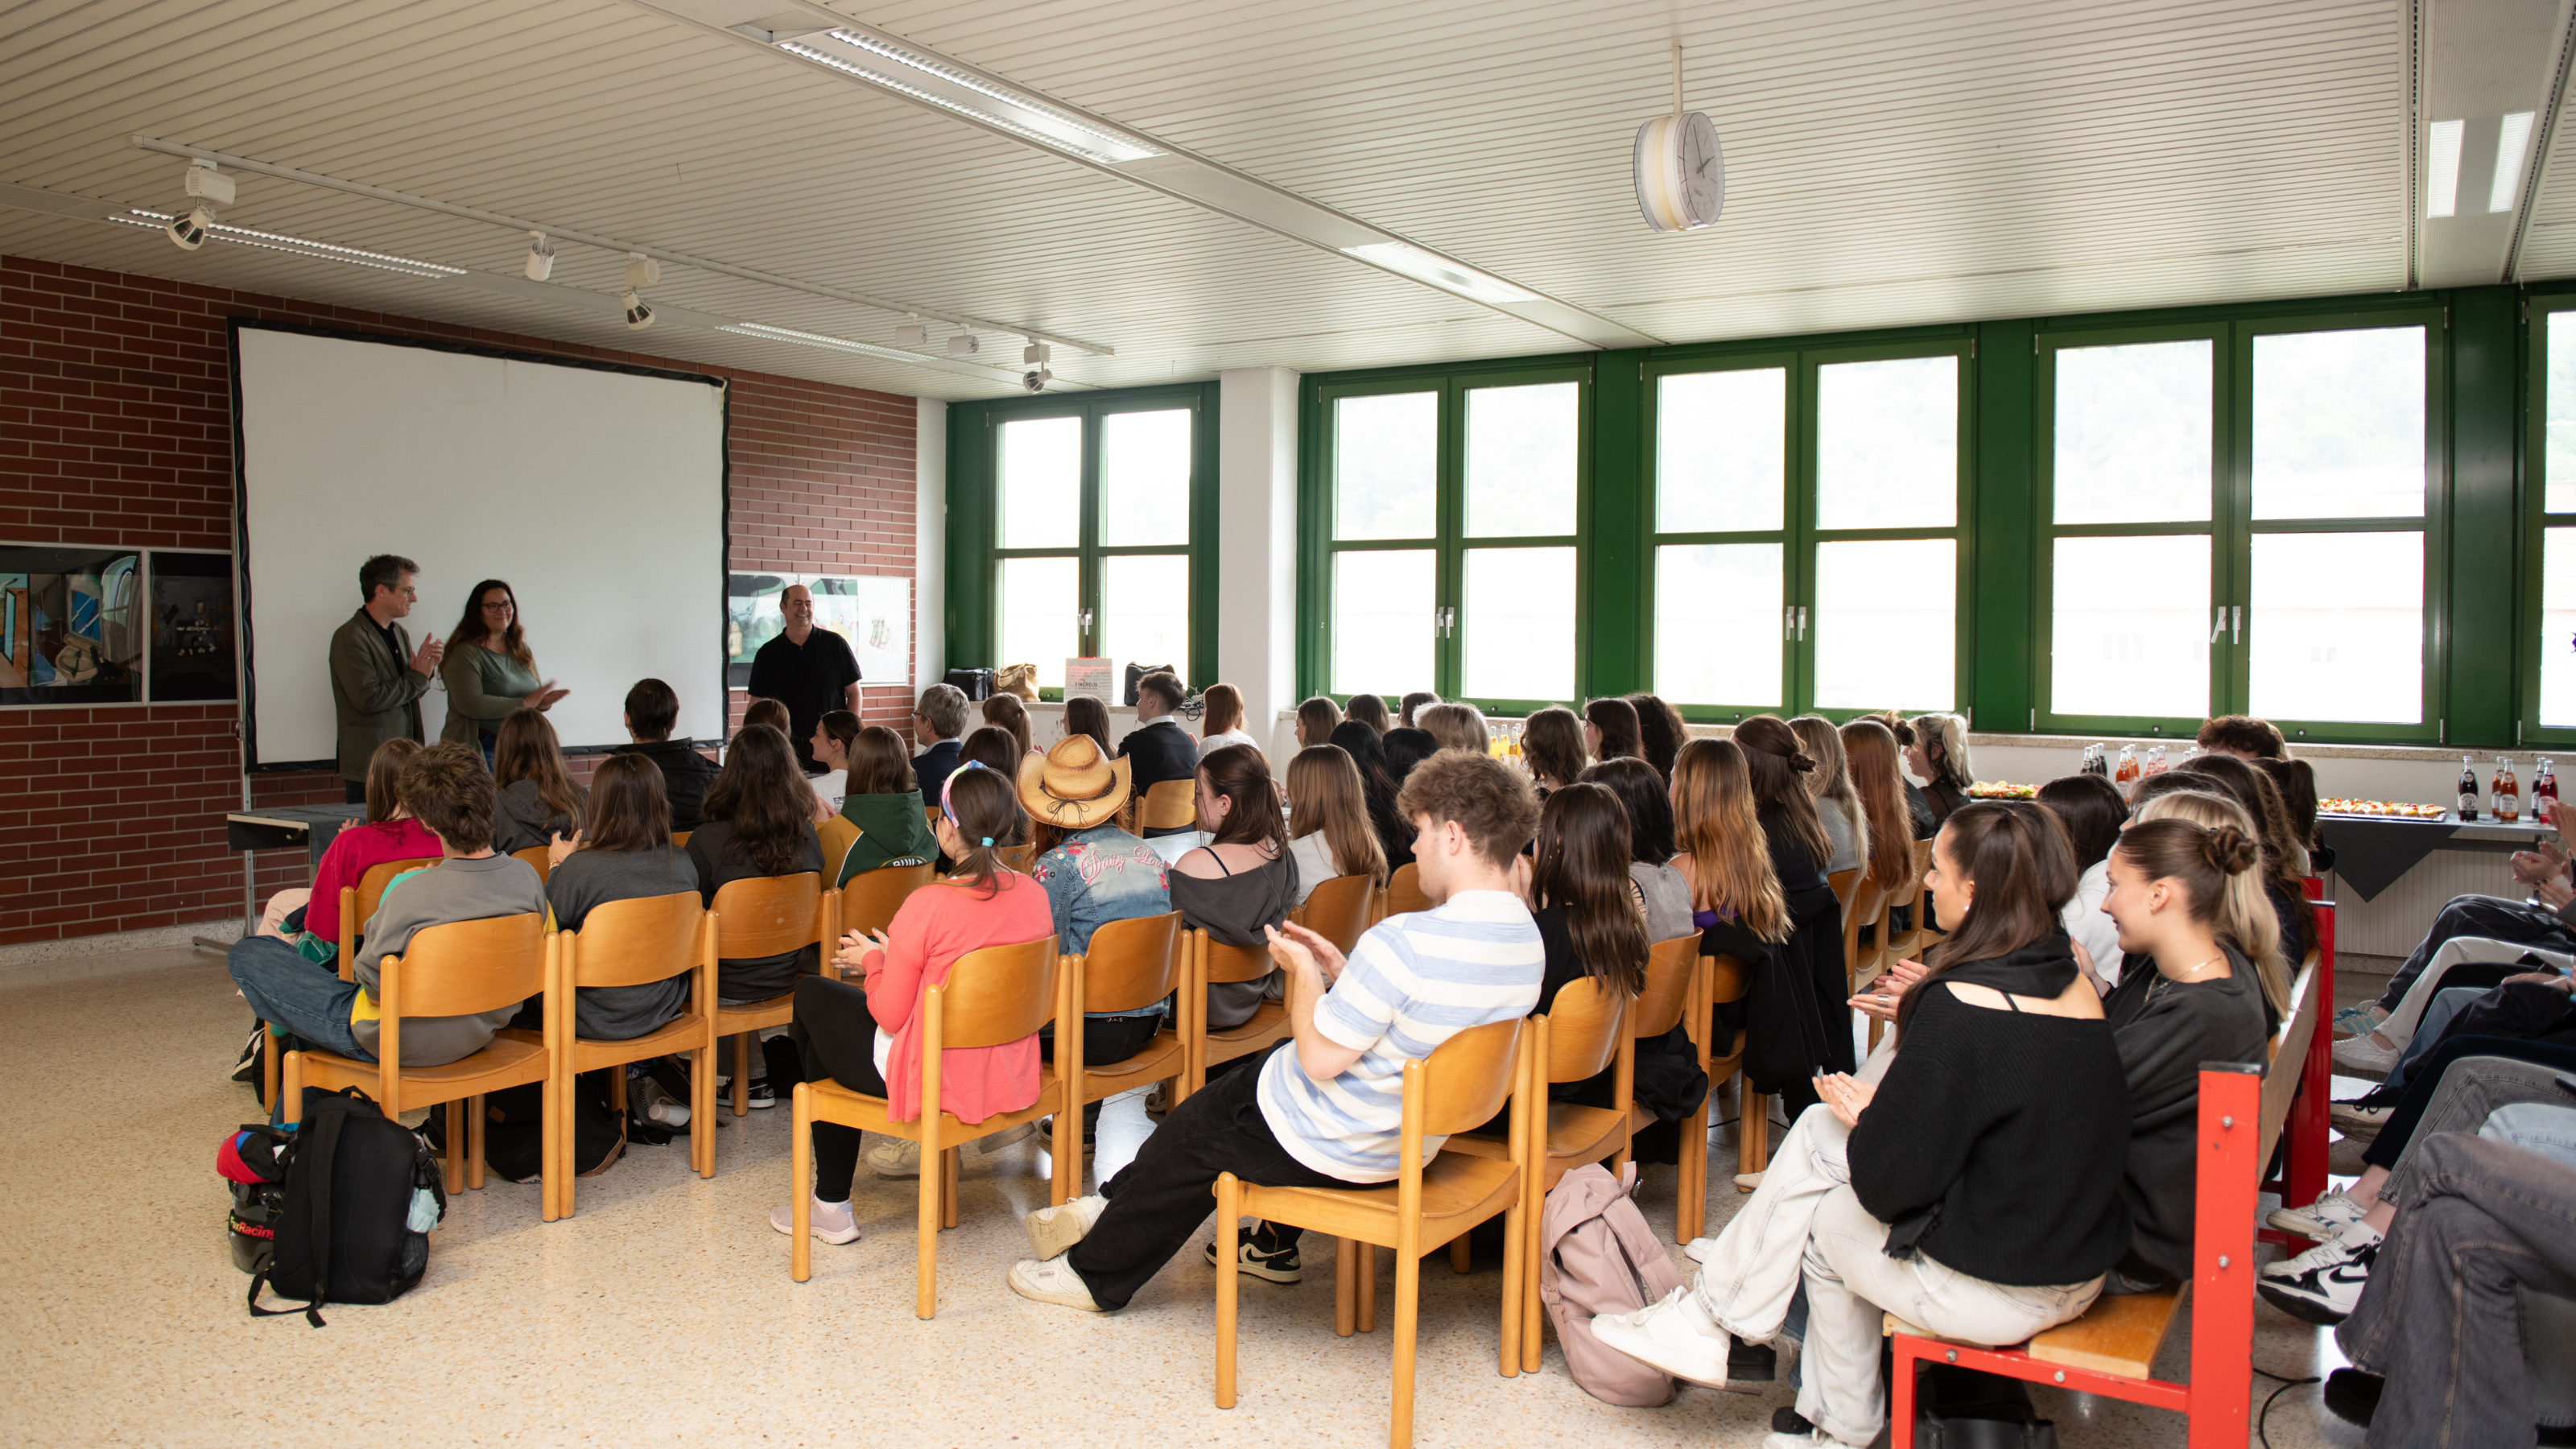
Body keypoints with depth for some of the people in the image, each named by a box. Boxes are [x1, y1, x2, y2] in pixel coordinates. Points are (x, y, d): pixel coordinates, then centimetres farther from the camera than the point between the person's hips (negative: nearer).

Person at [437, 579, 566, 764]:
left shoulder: (521, 650, 14)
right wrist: (524, 703, -16)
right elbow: (470, 704, -20)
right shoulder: (465, 653, -8)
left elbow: (535, 692, 20)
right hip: (481, 749, -6)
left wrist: (543, 703, -5)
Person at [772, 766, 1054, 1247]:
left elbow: (889, 1014, -16)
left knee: (812, 994, 20)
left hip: (934, 1079, -7)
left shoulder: (928, 905, -24)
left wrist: (872, 960, 4)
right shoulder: (1034, 895, -5)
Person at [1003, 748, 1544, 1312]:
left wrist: (1302, 970, -10)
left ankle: (1096, 1272, 38)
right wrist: (1339, 970, 2)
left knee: (1191, 1133, 17)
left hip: (1334, 1148, -8)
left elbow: (1320, 1059, -24)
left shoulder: (1401, 941, -32)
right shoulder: (1527, 939, -5)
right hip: (1417, 1135, 8)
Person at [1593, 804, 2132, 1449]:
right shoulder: (2074, 983, 1)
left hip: (1994, 1293, -8)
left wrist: (1866, 1116, 0)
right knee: (1819, 1131, 11)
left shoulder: (1958, 1007, -24)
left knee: (1823, 1221, 15)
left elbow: (1891, 1180, -20)